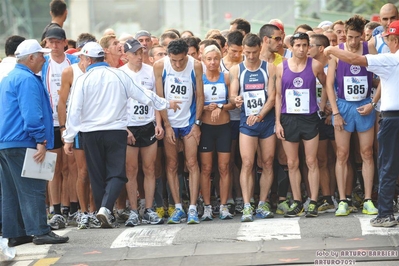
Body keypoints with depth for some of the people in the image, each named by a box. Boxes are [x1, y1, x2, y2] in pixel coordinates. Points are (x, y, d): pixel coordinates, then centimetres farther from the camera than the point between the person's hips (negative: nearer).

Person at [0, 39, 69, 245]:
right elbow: (31, 114, -21)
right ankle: (39, 232, -11)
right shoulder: (27, 80, -13)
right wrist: (41, 140, -20)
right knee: (32, 189, -9)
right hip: (22, 143, -10)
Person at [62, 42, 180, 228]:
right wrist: (167, 104, 22)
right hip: (116, 131, 1)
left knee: (97, 176, 10)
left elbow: (74, 110, -6)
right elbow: (143, 95, 8)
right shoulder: (119, 76, 2)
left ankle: (103, 212, 10)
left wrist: (69, 138, 0)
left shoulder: (83, 80, -5)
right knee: (116, 173, 2)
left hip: (91, 134, 0)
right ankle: (106, 207, -19)